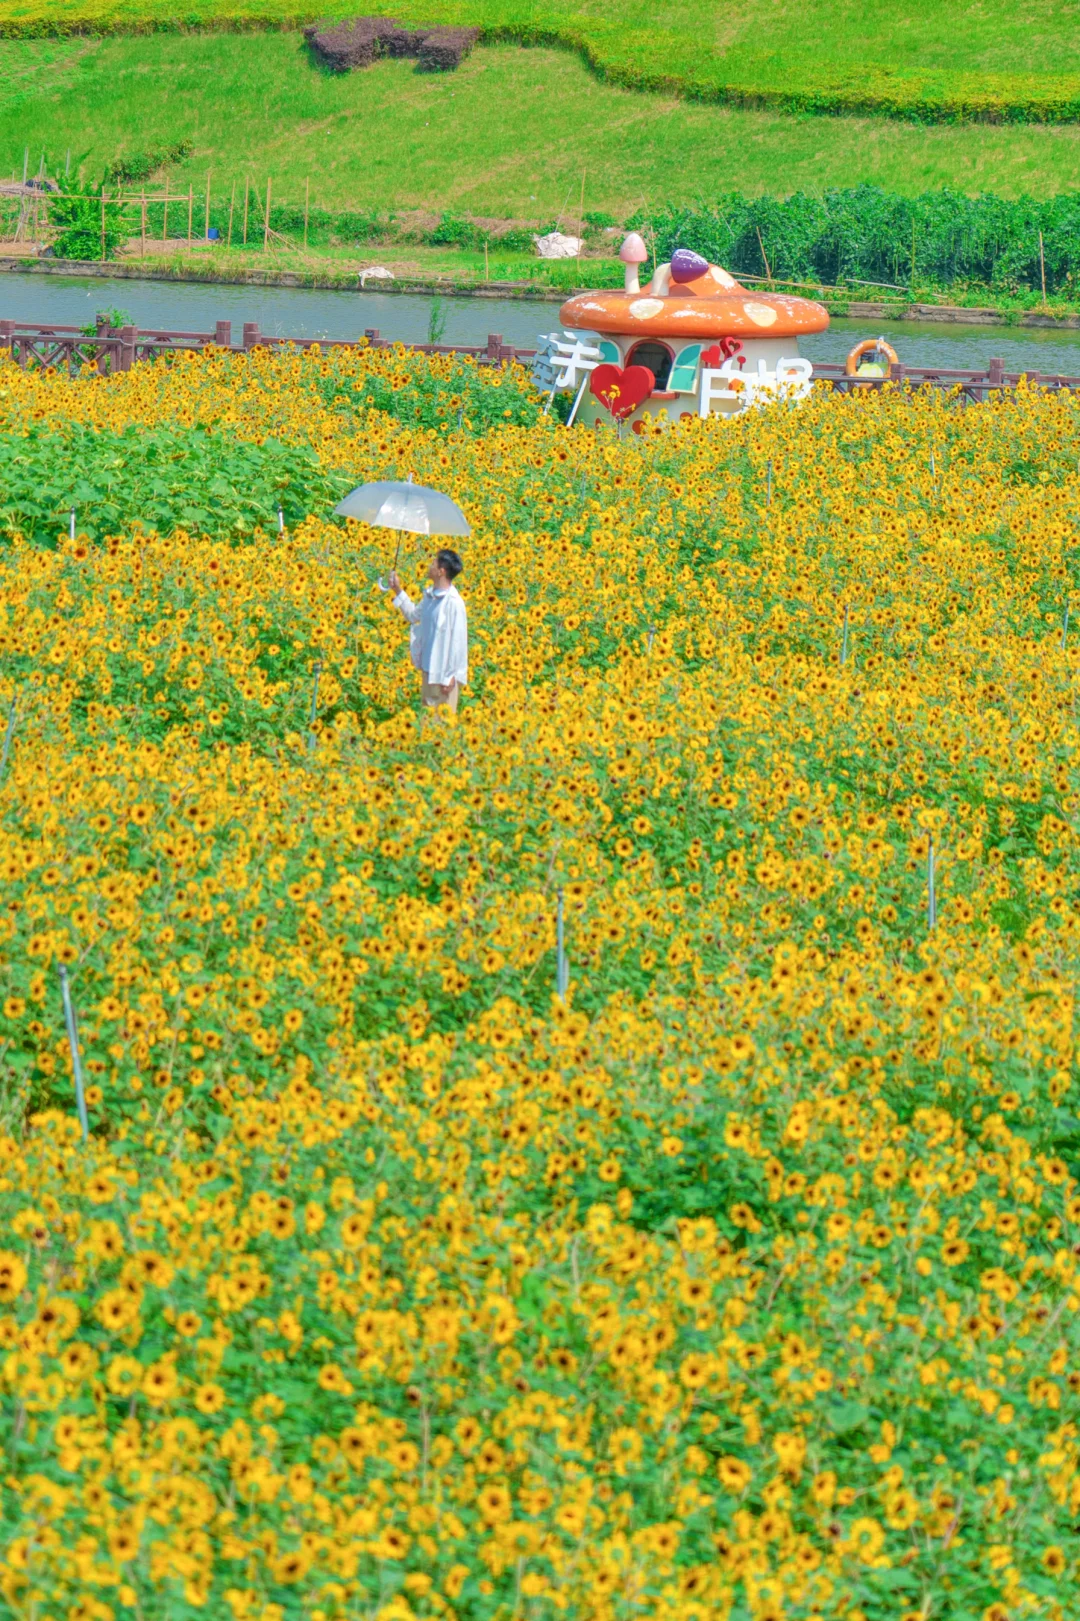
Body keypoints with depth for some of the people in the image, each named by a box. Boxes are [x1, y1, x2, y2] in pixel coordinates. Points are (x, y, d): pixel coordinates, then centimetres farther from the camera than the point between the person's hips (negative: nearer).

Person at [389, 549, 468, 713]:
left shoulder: (453, 603, -21)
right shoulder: (430, 595, 3)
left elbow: (458, 641, -20)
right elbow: (414, 616, 22)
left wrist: (451, 676, -18)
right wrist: (398, 591, 16)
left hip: (444, 672, -8)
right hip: (428, 669, 8)